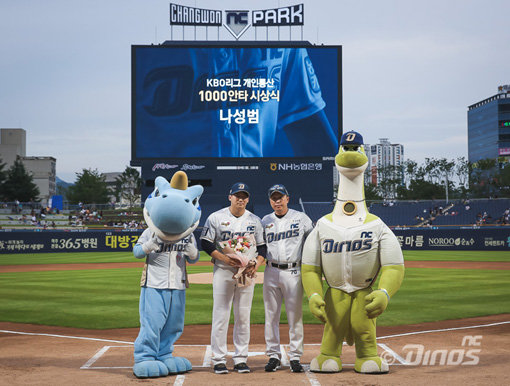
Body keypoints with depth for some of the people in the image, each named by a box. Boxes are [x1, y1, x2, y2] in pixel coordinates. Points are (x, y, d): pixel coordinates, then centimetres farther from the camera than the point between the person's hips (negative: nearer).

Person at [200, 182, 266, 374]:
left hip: (247, 272, 3)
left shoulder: (254, 220, 9)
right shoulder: (216, 218, 1)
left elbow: (262, 247, 10)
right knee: (221, 315, -4)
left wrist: (256, 265, -8)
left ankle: (241, 359, 11)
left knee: (243, 316, 4)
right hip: (223, 272, -2)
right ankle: (219, 359, 2)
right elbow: (206, 243, -2)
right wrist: (223, 258, -15)